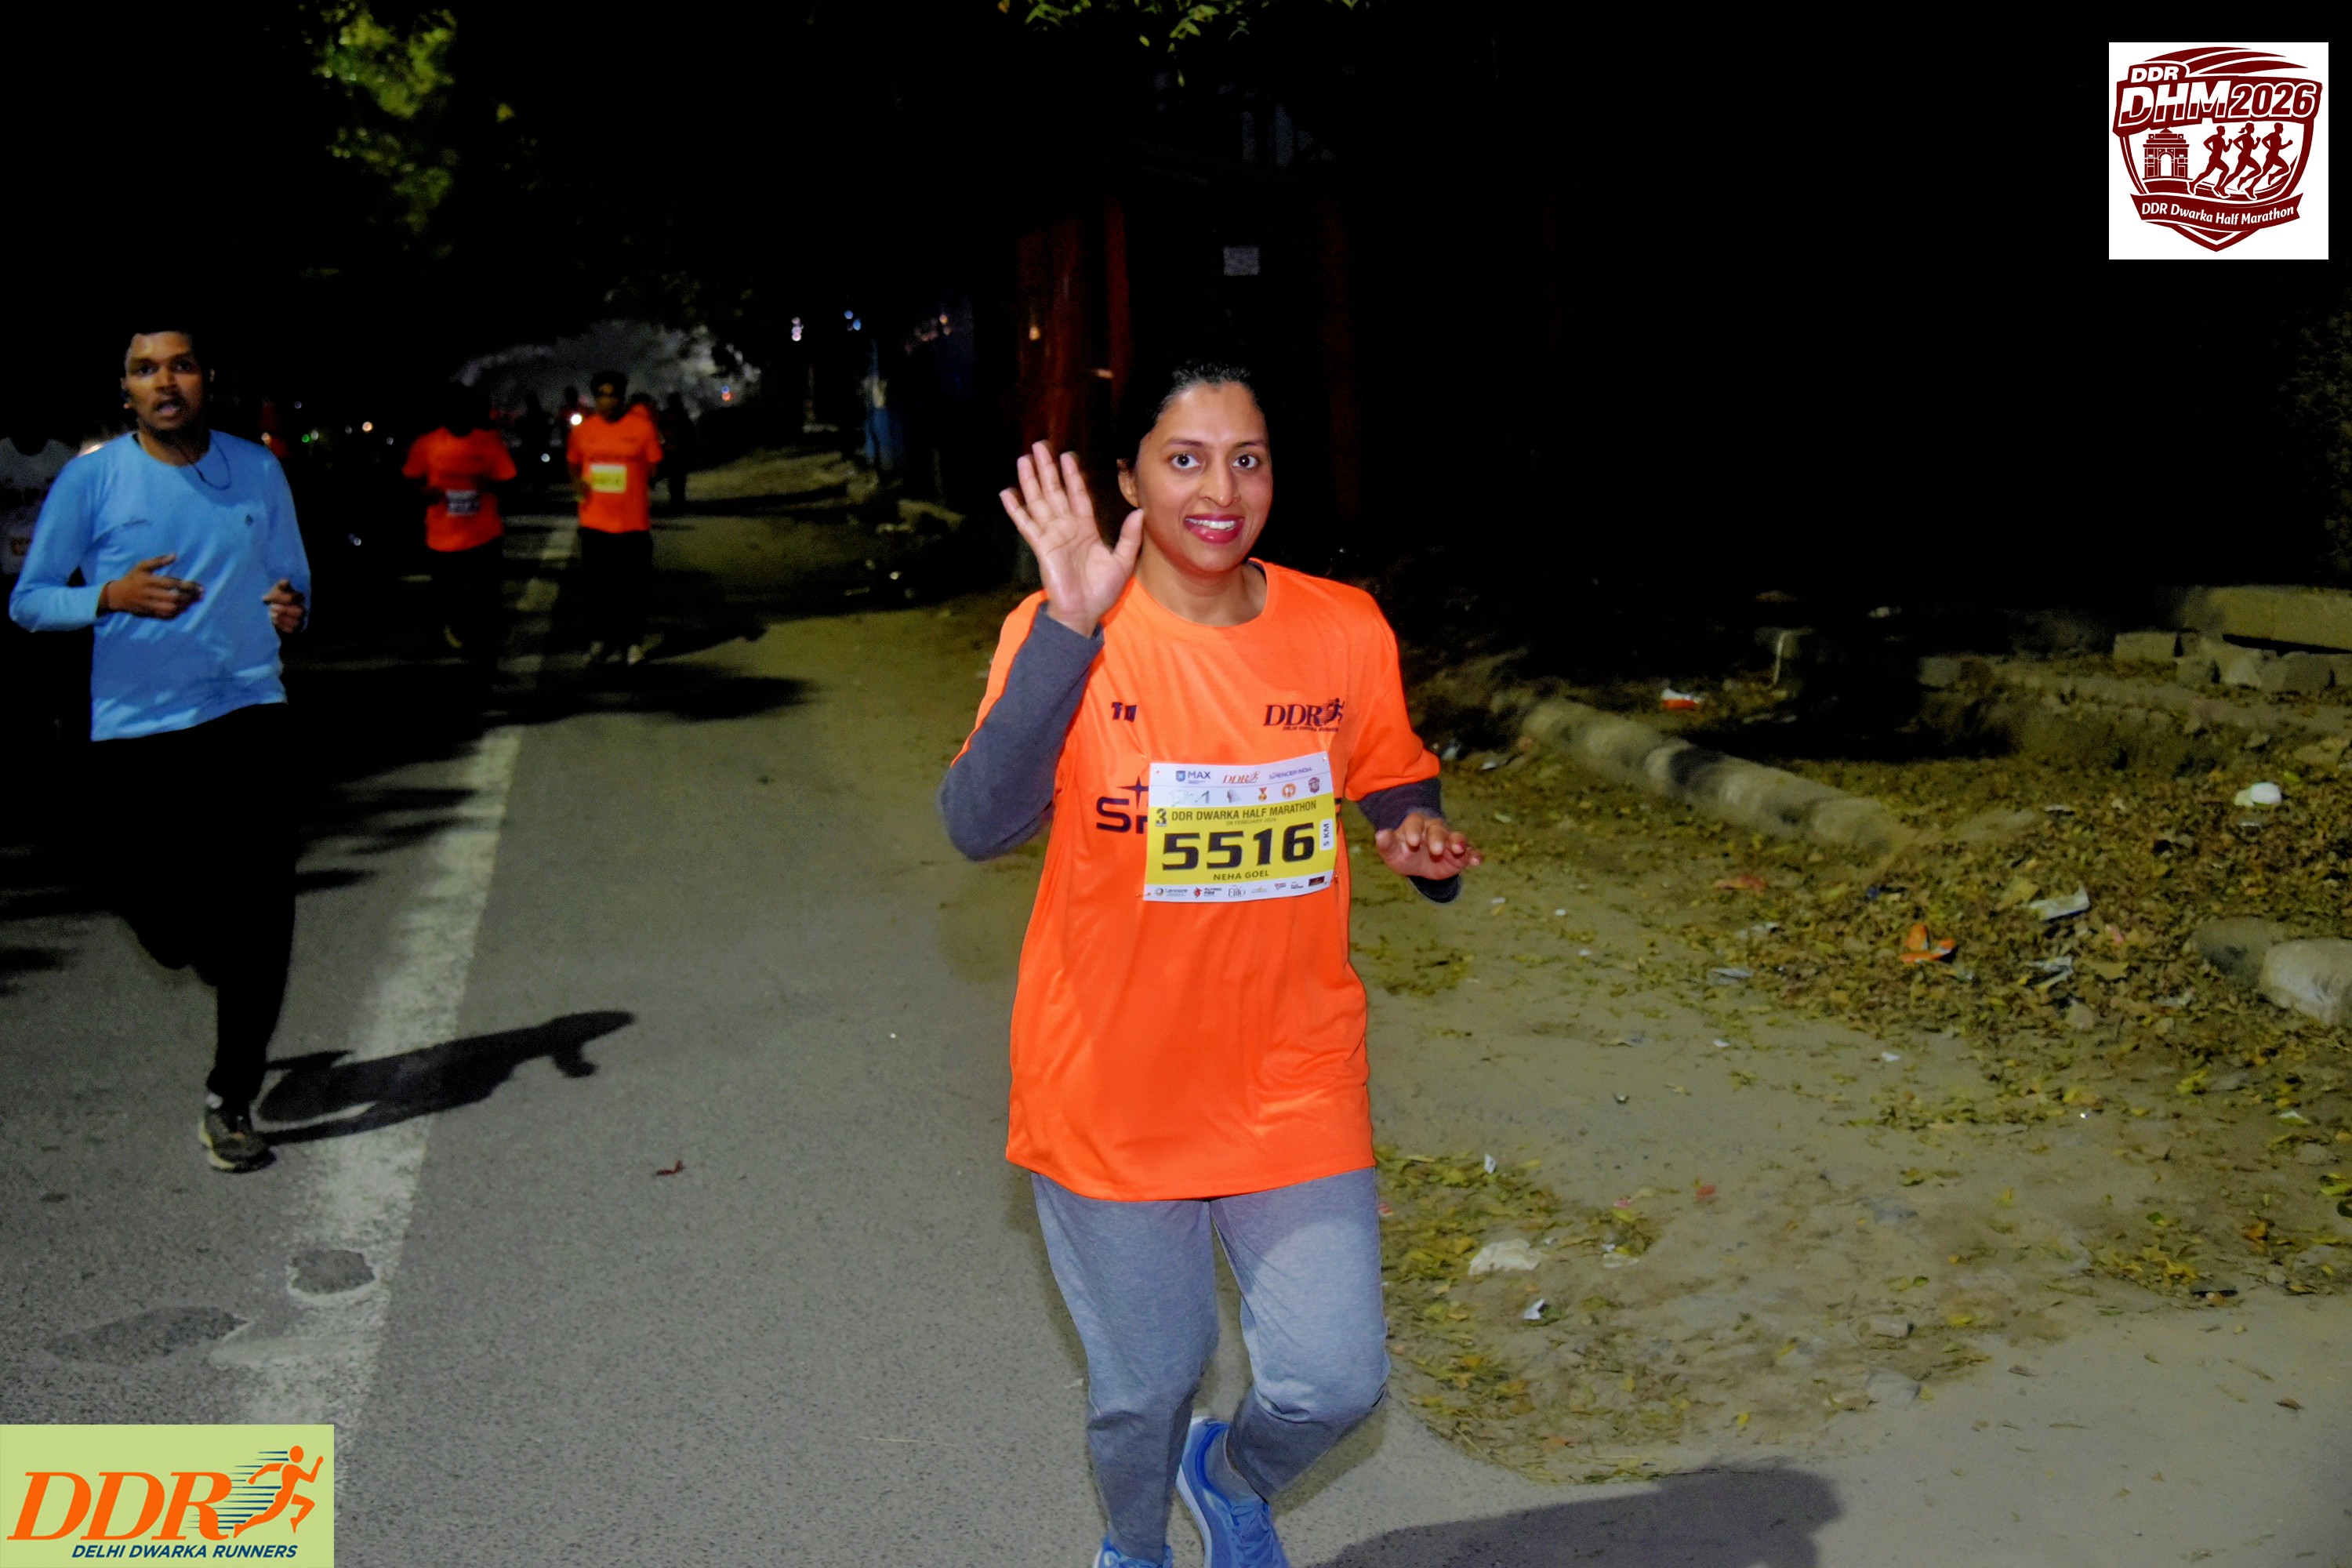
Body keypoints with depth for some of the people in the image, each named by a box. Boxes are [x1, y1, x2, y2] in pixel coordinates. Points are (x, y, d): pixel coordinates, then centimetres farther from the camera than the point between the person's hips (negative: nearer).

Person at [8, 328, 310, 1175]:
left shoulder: (258, 471, 7)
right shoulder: (91, 479, -1)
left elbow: (290, 582, 14)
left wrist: (292, 609, -10)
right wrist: (113, 596, -16)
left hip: (249, 713, 1)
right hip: (136, 726, -1)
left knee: (260, 922, -7)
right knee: (165, 926, 3)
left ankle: (230, 1103, 7)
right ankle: (223, 963, 41)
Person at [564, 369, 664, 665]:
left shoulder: (642, 428, -6)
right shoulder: (582, 429, 3)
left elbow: (653, 469, 2)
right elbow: (572, 463, 16)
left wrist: (647, 496, -11)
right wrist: (576, 481, -4)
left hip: (633, 522, -3)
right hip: (594, 521, 3)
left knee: (632, 587, 6)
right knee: (597, 585, 13)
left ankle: (634, 642, 17)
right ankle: (599, 639, 25)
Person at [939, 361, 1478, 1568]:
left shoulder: (1345, 630, -5)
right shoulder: (1060, 632, -13)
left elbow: (1397, 788, 10)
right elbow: (978, 824, -27)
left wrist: (1424, 843, -13)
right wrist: (1072, 628, -36)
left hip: (1293, 1082, 2)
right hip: (1112, 1090, -2)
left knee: (1334, 1381, 4)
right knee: (1144, 1383, 15)